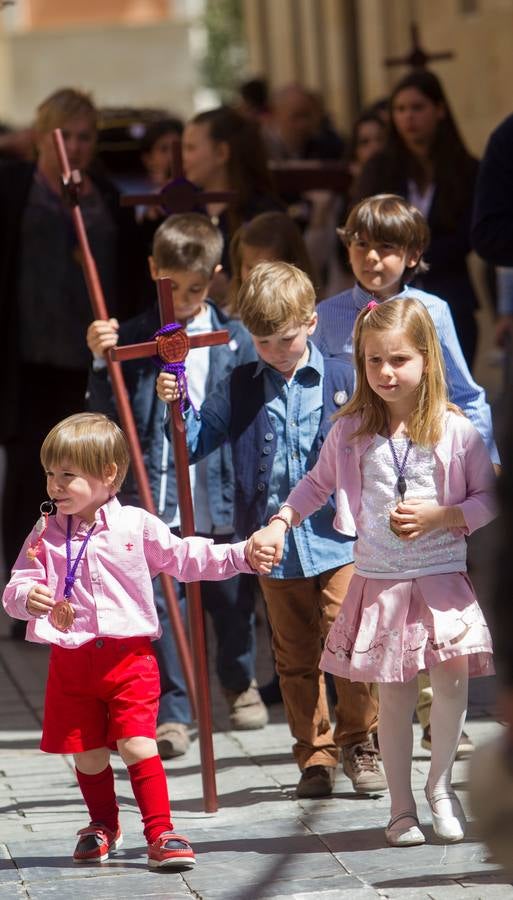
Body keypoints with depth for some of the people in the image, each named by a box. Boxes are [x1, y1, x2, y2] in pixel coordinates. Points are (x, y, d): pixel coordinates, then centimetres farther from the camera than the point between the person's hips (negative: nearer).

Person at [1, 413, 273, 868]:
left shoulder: (137, 527, 0)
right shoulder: (46, 536, 3)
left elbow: (184, 557, 9)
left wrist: (241, 556, 3)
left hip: (129, 656, -2)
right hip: (71, 658, 2)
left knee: (137, 744, -13)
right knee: (87, 753, 10)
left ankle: (161, 833, -6)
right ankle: (103, 826, 32)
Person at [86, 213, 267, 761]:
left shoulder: (234, 340, 0)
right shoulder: (133, 338, 1)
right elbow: (106, 416, -1)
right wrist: (101, 362, -17)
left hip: (222, 501, 0)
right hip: (157, 501, 0)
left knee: (232, 602, 15)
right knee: (159, 608, -4)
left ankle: (240, 684, 40)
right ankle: (171, 715, 5)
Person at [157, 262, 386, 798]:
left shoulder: (342, 382, 0)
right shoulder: (239, 390, 6)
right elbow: (195, 444, 6)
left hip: (337, 539, -2)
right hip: (273, 547, 2)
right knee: (295, 656, 10)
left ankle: (357, 743, 13)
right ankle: (314, 756, 21)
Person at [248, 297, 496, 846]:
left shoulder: (456, 431, -4)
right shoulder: (351, 431, 1)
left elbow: (488, 501, 1)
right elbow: (317, 484, 15)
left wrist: (440, 516, -13)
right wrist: (279, 524, 3)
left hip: (443, 580, -1)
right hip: (379, 581, 1)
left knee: (451, 682, -11)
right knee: (394, 697, 5)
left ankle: (440, 785, 13)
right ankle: (401, 808, 16)